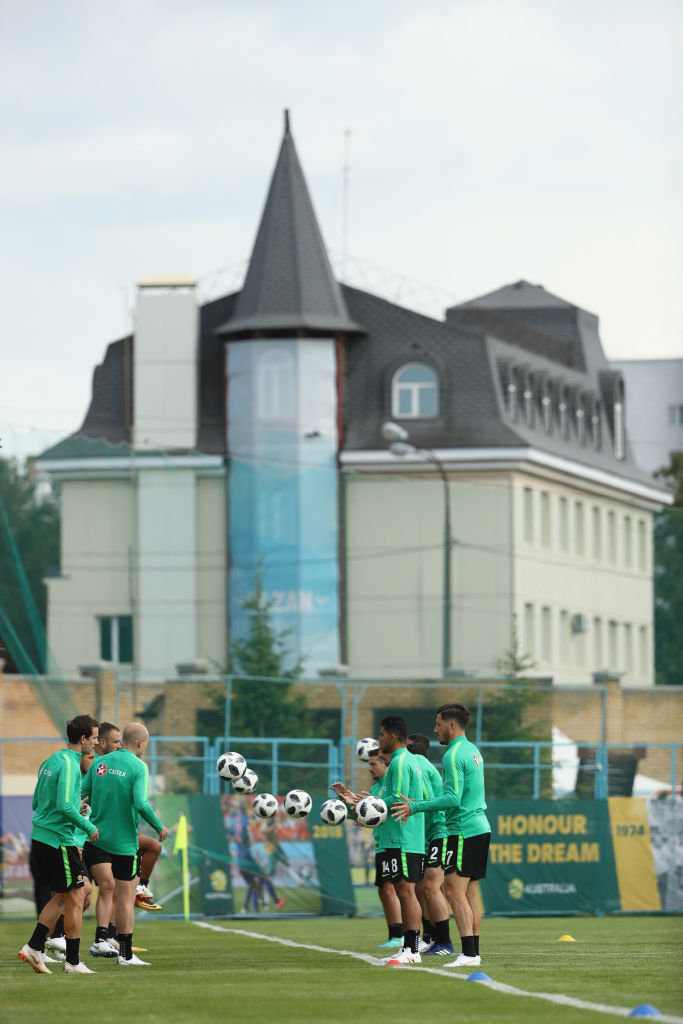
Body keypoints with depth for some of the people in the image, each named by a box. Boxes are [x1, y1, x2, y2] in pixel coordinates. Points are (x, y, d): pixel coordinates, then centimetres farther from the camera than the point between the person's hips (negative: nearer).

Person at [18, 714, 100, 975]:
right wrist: (88, 826, -12)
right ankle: (73, 962, 5)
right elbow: (64, 806, -25)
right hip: (59, 839, -9)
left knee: (60, 896, 17)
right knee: (75, 899, 0)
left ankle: (34, 947, 10)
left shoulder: (50, 762, 14)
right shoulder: (69, 764, -15)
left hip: (40, 836, 9)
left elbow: (36, 803, 19)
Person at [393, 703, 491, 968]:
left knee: (454, 890, -10)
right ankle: (474, 953, 8)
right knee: (470, 892, 10)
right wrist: (419, 805, 24)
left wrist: (415, 807, -16)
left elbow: (452, 799, -20)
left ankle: (468, 953, -16)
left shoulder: (454, 755, -14)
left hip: (463, 830, -10)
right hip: (480, 827, 10)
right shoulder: (473, 751, 17)